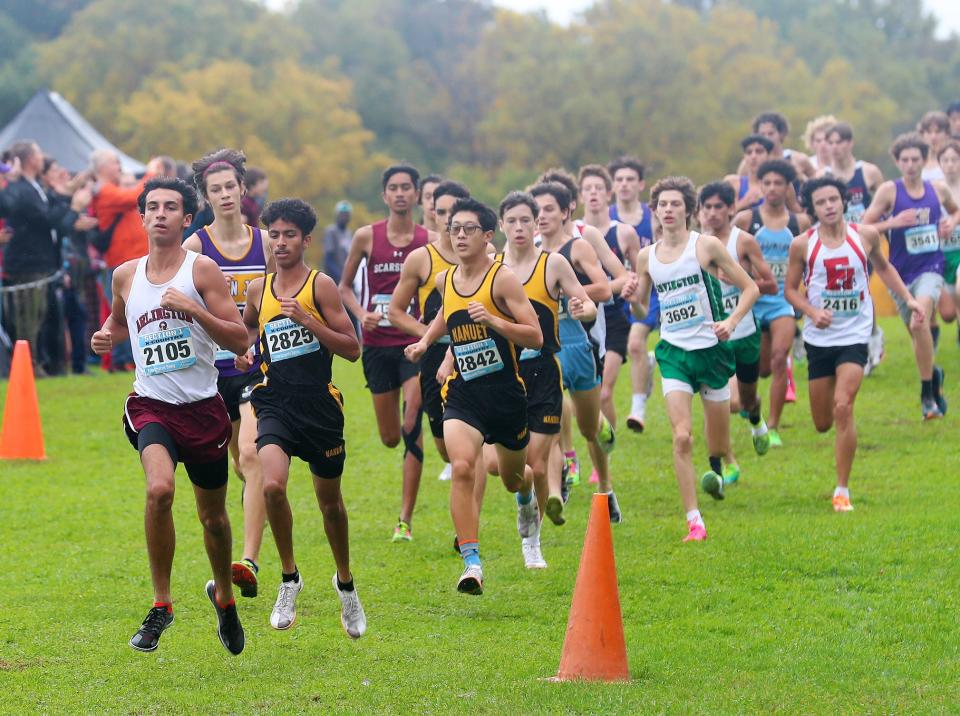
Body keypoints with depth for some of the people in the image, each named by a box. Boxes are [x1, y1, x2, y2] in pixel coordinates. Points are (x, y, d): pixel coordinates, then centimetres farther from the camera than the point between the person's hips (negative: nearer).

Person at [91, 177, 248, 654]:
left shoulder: (202, 270, -5)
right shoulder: (125, 275, 6)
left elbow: (240, 340, -9)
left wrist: (193, 310, -21)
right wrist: (107, 336, 4)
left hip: (203, 406, -1)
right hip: (152, 404, 1)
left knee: (213, 516, 13)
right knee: (159, 489, -27)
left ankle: (223, 596, 40)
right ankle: (161, 604, -16)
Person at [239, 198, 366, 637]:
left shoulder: (320, 285, -3)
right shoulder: (258, 289, 8)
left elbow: (352, 349, -6)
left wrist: (308, 320, -18)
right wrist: (243, 353, 8)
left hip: (320, 404, -2)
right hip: (275, 403, 2)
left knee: (330, 500, 13)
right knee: (272, 486, -24)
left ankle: (345, 582, 37)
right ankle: (289, 578, -5)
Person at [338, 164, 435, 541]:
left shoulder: (430, 240, -1)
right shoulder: (367, 237, 1)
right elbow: (345, 287, 11)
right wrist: (361, 314, -7)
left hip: (416, 342, -2)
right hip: (378, 344, 2)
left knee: (412, 430, -14)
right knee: (390, 438, 8)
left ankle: (405, 520, -9)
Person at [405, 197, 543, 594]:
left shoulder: (503, 279, -12)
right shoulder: (445, 280, 5)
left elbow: (535, 338, -16)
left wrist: (493, 321, -29)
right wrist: (424, 341, 15)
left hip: (506, 393, -2)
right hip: (463, 394, 2)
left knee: (512, 477, 17)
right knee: (461, 468, -22)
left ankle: (527, 497, 58)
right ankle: (472, 564, -24)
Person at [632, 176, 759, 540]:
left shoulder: (706, 246, -4)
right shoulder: (647, 256, 6)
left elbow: (750, 287, 0)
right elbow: (638, 305, 18)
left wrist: (731, 322, -16)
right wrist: (634, 301, -6)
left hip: (711, 348, -1)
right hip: (673, 351, 2)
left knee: (718, 439, 9)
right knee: (681, 437, -14)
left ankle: (716, 468, 47)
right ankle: (693, 521, -13)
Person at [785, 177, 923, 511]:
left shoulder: (865, 235, -3)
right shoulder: (803, 245, -6)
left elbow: (883, 267, 17)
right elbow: (791, 289, 2)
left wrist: (908, 298, 8)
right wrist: (813, 312, -15)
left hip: (855, 336, -1)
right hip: (819, 338, 1)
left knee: (843, 408, -18)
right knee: (822, 423, 7)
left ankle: (842, 490, -9)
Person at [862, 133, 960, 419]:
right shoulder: (889, 191, -5)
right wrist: (893, 222, -20)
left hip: (930, 269, -1)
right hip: (901, 273, 1)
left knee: (920, 322, -26)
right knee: (916, 333, 13)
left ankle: (928, 395, -20)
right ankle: (934, 374, 45)